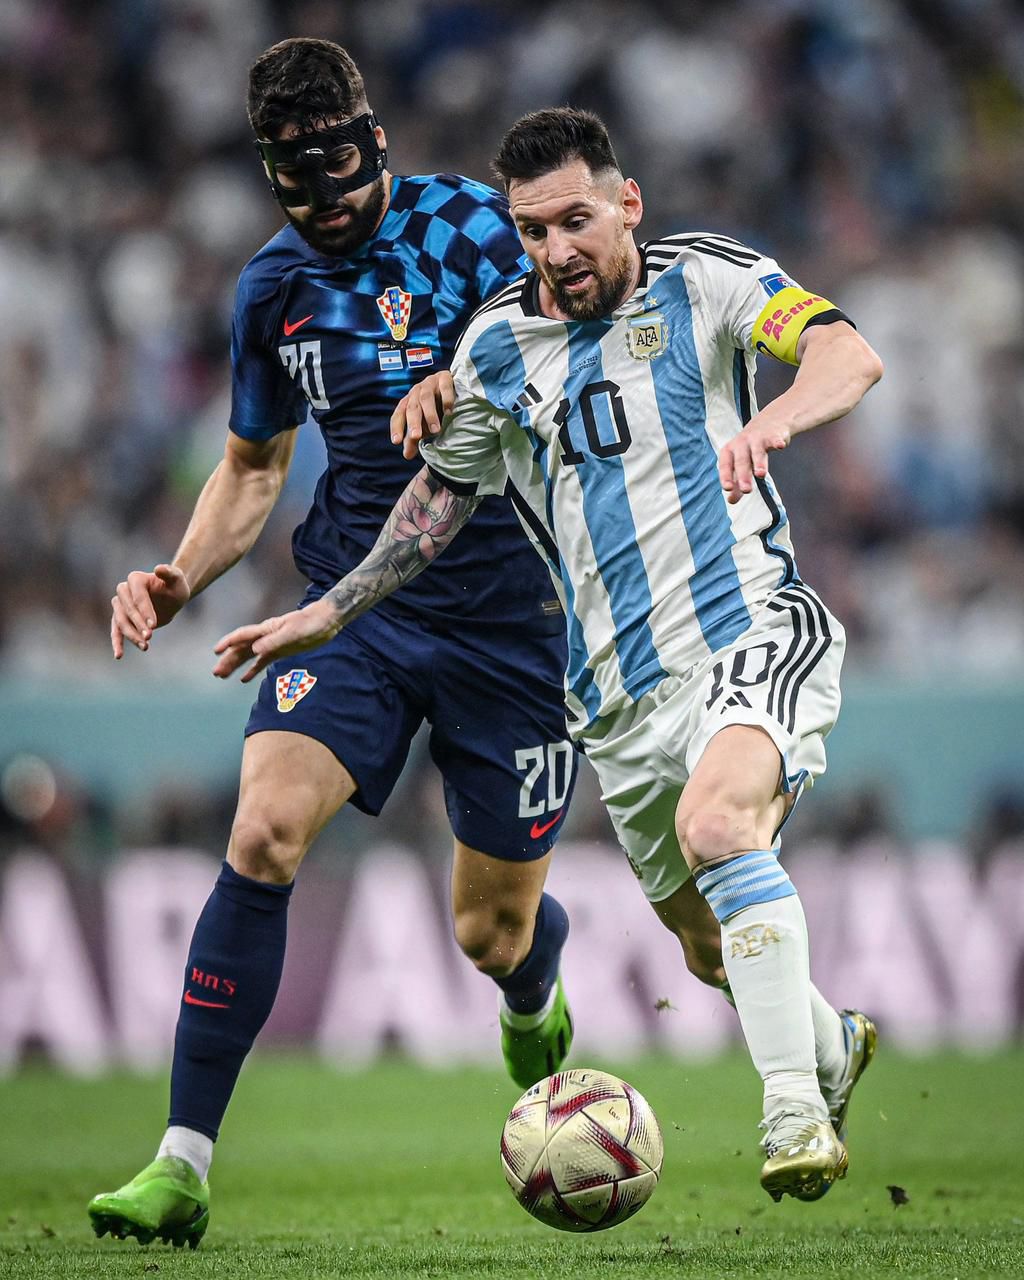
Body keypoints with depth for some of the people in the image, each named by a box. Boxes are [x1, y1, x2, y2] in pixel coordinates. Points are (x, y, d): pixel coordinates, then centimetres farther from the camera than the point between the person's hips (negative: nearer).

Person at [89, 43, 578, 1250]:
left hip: (508, 609, -3)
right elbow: (252, 467, 20)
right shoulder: (274, 287, 6)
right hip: (355, 601, 3)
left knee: (492, 932, 6)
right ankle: (183, 1164, -21)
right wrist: (181, 577, 3)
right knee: (263, 832, -23)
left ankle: (534, 999, 48)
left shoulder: (473, 225, -8)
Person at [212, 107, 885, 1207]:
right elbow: (443, 494, 22)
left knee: (717, 825, -33)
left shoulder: (704, 280, -3)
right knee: (709, 945, 10)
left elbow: (849, 357, -18)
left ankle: (794, 1111, -32)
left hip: (753, 631, -5)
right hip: (618, 693, 5)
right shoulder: (495, 346, 8)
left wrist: (774, 419, -40)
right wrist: (328, 613, 20)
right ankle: (833, 1047, 43)